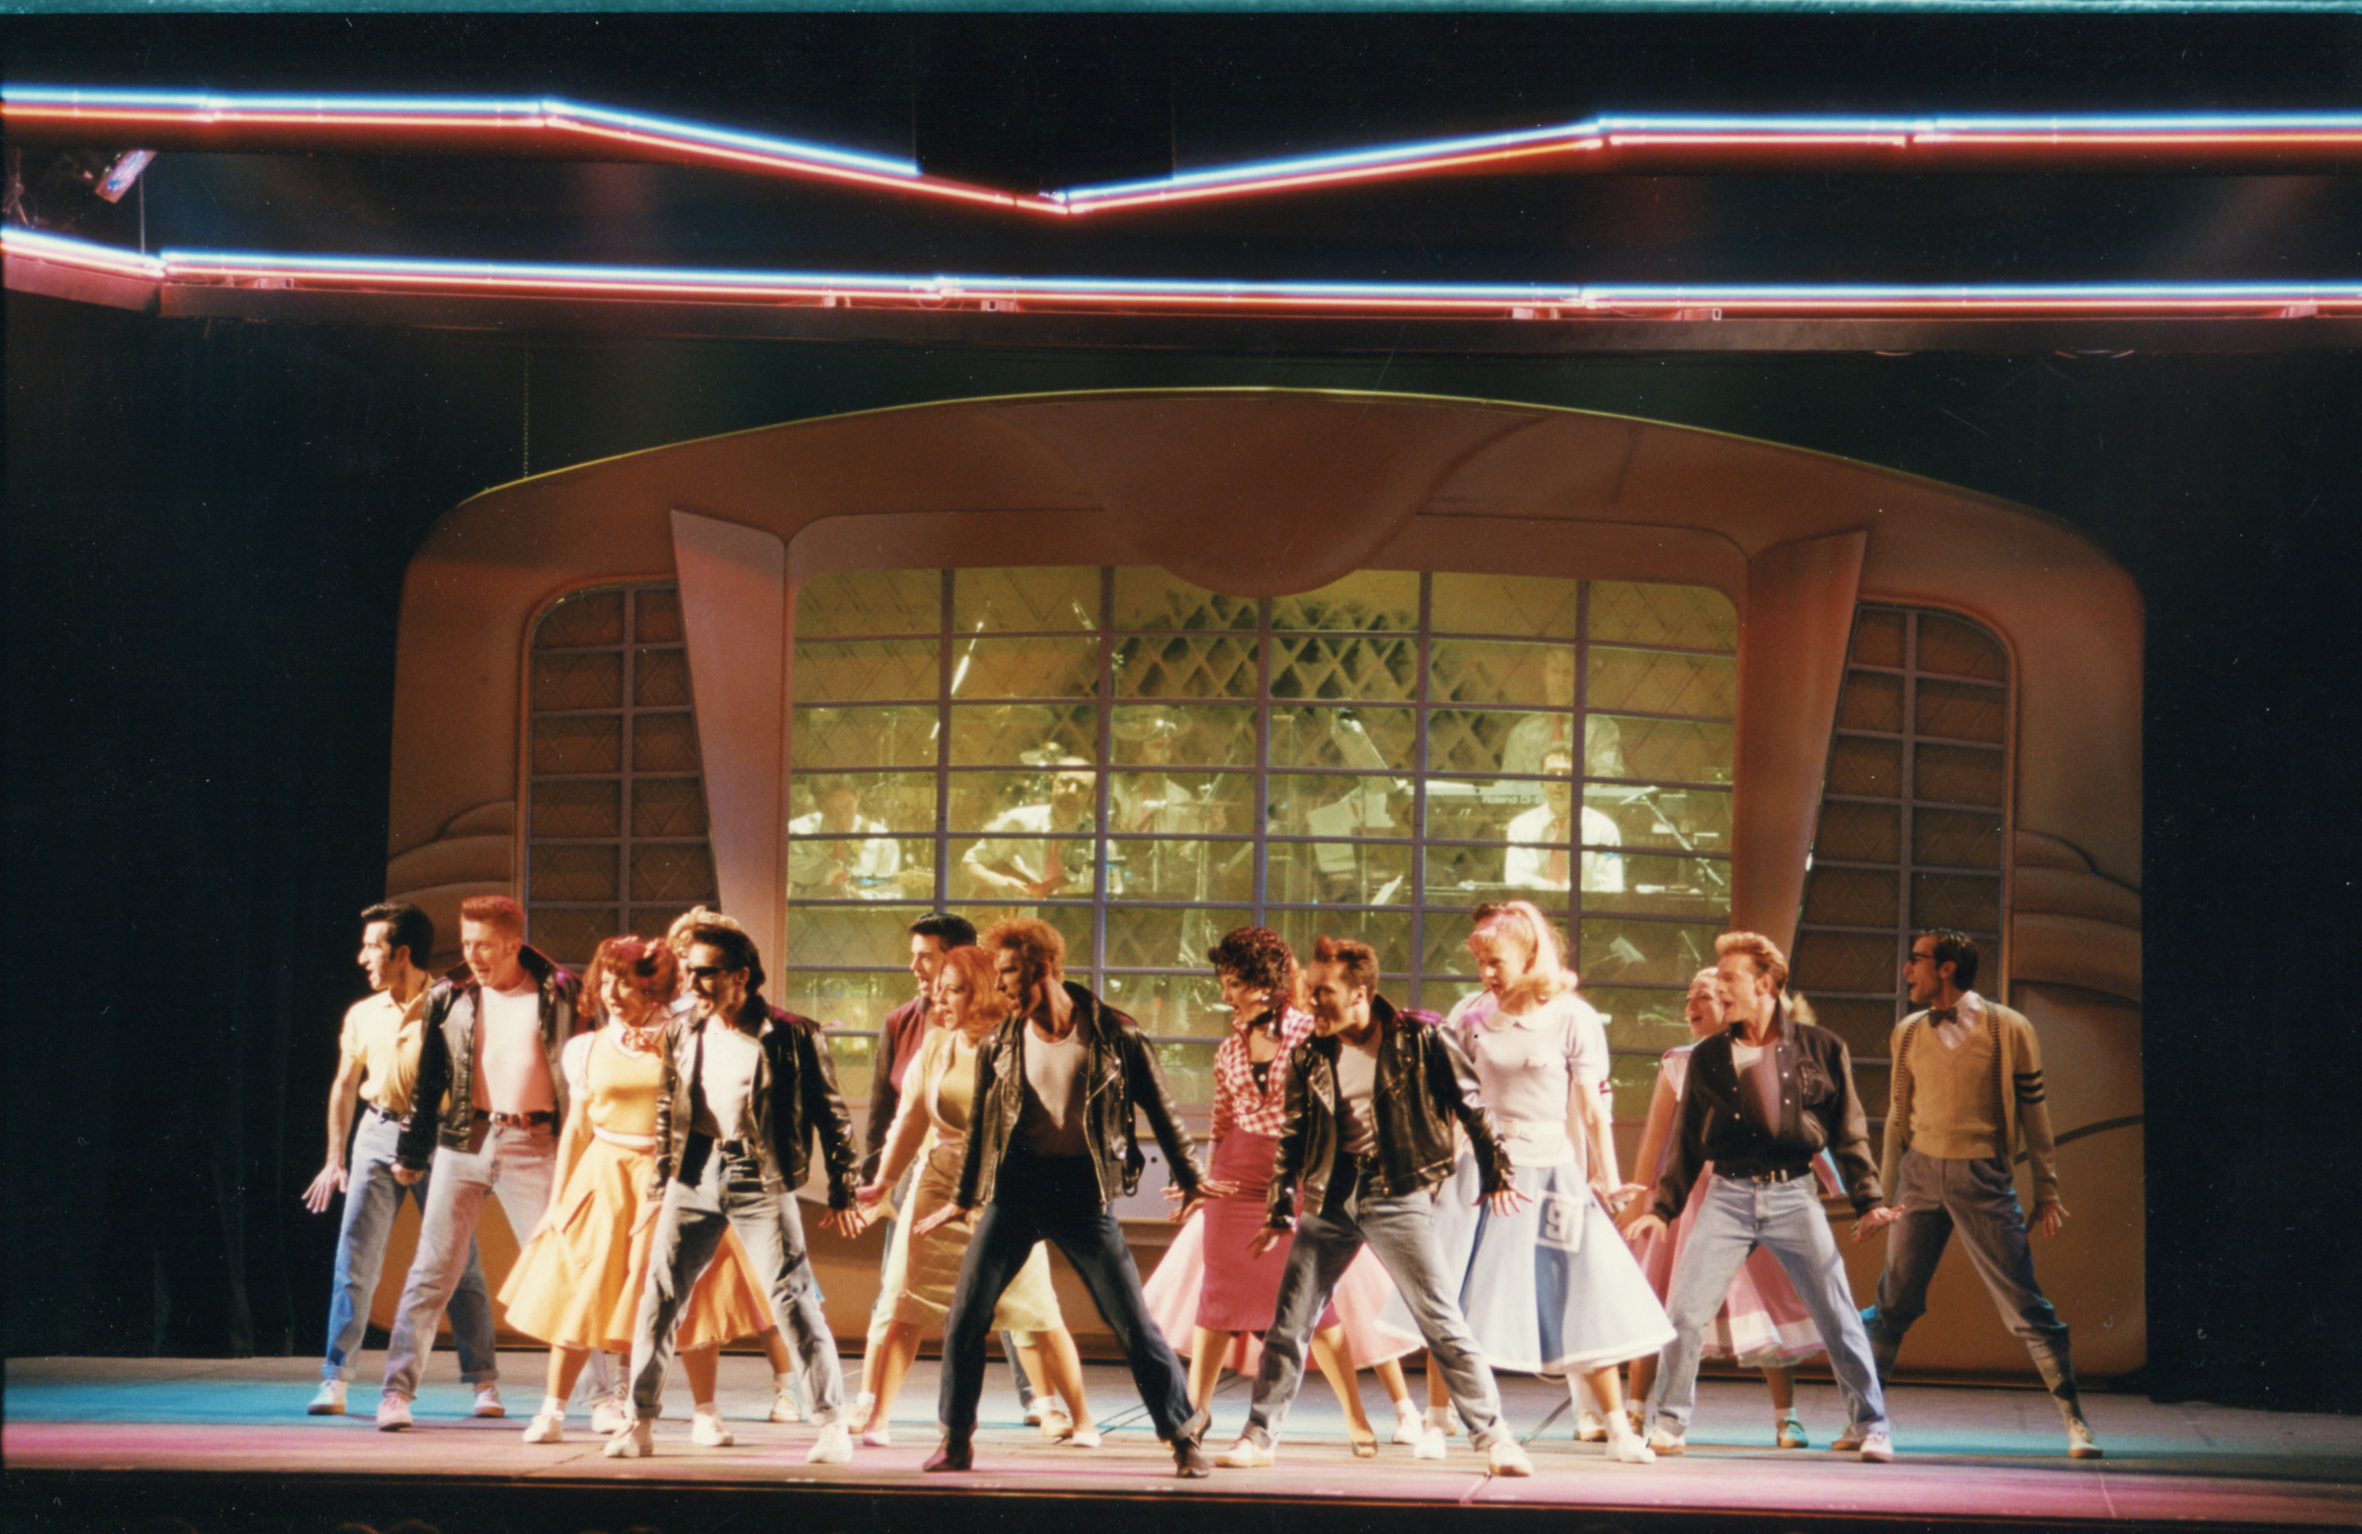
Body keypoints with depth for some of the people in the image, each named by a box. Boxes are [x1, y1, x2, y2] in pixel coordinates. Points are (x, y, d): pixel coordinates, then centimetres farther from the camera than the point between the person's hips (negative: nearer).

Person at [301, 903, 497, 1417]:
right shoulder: (362, 1015, 10)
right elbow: (344, 1087, 18)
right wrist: (335, 1159, 14)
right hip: (378, 1135, 4)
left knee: (458, 1258, 0)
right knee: (354, 1257, -4)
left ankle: (483, 1379, 10)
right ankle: (335, 1379, -3)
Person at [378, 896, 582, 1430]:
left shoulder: (557, 994, 1)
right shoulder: (450, 996, 8)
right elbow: (429, 1079, 15)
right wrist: (410, 1152, 15)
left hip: (532, 1147, -2)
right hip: (463, 1144, 2)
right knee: (432, 1270, -1)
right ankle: (397, 1391, 1)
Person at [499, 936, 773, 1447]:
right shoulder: (586, 1050, 7)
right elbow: (576, 1128, 10)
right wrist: (559, 1198, 7)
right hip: (603, 1179, 1)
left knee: (691, 1296, -3)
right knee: (578, 1297, 0)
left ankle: (704, 1414, 9)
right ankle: (552, 1411, 9)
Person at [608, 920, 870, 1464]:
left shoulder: (792, 1036, -6)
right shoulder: (681, 1034, 9)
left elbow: (830, 1113, 0)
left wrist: (843, 1192, -1)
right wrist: (658, 1188, 19)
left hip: (760, 1179, -5)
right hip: (695, 1175, 5)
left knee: (791, 1297, -7)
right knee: (659, 1296, 2)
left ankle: (833, 1425, 1)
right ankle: (639, 1425, 11)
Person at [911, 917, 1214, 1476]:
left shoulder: (1112, 1035, -4)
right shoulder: (999, 1045, 6)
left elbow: (1159, 1109, 6)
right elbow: (982, 1125, 18)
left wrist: (1189, 1176, 10)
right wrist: (962, 1199, 25)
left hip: (1082, 1190, -3)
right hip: (1014, 1186, 3)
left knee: (1131, 1320, -2)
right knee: (965, 1315, -1)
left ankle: (1185, 1435, 10)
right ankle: (956, 1441, 13)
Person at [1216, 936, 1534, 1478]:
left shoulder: (1419, 1040, -6)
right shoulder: (1309, 1055, 5)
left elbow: (1471, 1106, 3)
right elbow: (1293, 1137, 13)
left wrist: (1497, 1174, 4)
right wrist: (1279, 1210, 11)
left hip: (1397, 1195, -4)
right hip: (1330, 1195, 4)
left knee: (1440, 1320, -5)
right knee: (1290, 1319, 4)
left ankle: (1492, 1436, 2)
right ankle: (1260, 1434, 16)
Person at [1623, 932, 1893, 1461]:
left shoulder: (1821, 1049, 2)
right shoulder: (1708, 1057, 7)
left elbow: (1848, 1133, 6)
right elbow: (1687, 1141, 12)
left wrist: (1868, 1201, -1)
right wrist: (1662, 1209, 6)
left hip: (1794, 1195, -1)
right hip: (1727, 1196, 1)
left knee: (1837, 1317, 0)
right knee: (1685, 1313, -6)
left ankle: (1869, 1427, 13)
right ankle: (1670, 1426, 9)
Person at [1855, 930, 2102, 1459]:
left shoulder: (2006, 1028, -3)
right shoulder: (1909, 1033, 9)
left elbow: (2033, 1111, 2)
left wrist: (2046, 1191, 2)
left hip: (1982, 1177, -3)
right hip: (1920, 1172, 3)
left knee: (2025, 1305, -2)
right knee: (1893, 1302, 4)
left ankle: (2074, 1421, 6)